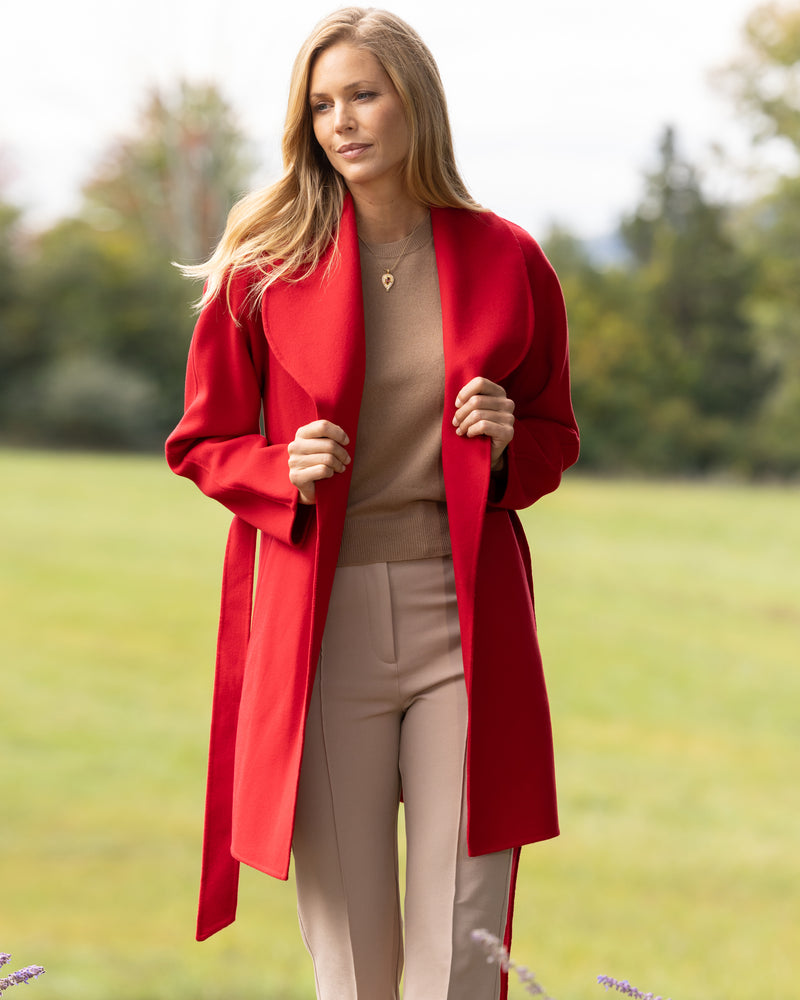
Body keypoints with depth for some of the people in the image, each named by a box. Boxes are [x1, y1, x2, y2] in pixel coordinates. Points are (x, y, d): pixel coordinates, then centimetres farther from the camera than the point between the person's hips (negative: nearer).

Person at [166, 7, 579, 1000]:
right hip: (320, 625, -1)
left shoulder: (506, 261, 6)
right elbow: (202, 443, 11)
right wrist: (287, 471, -9)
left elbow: (556, 435, 18)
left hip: (466, 623, 1)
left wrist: (507, 444, -5)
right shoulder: (266, 267, 3)